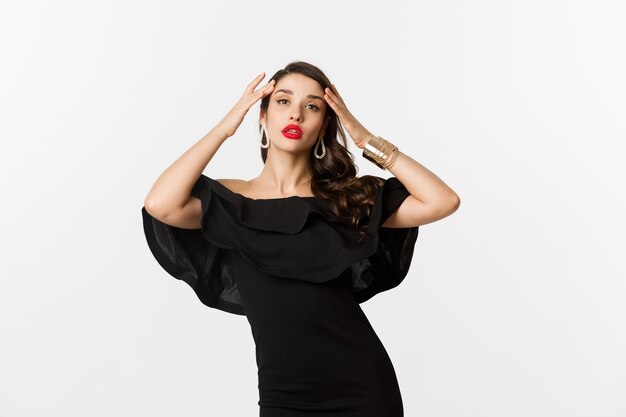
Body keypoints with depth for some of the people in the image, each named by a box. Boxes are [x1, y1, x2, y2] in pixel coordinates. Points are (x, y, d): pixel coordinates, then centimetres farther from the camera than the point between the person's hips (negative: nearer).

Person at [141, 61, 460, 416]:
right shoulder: (231, 200, 0)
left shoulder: (348, 198, 3)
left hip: (363, 384, 1)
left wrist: (365, 139, -6)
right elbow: (161, 205, -20)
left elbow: (443, 202, -6)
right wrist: (224, 128, -11)